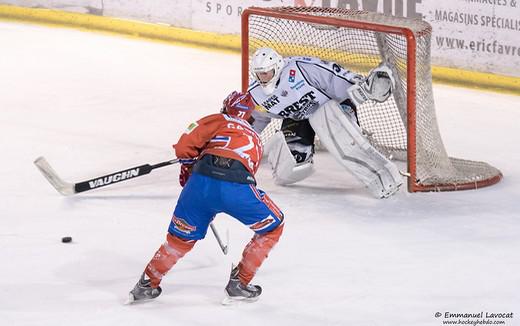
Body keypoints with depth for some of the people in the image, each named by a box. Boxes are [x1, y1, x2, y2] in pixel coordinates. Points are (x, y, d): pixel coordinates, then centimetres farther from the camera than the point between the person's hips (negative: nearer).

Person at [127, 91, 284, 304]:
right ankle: (239, 285, 22)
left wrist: (187, 167, 28)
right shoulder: (255, 140, 34)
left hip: (201, 182, 0)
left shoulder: (219, 121, 24)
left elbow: (185, 145, 9)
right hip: (237, 187, 0)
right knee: (272, 227, 22)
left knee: (181, 237, 21)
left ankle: (147, 284, 26)